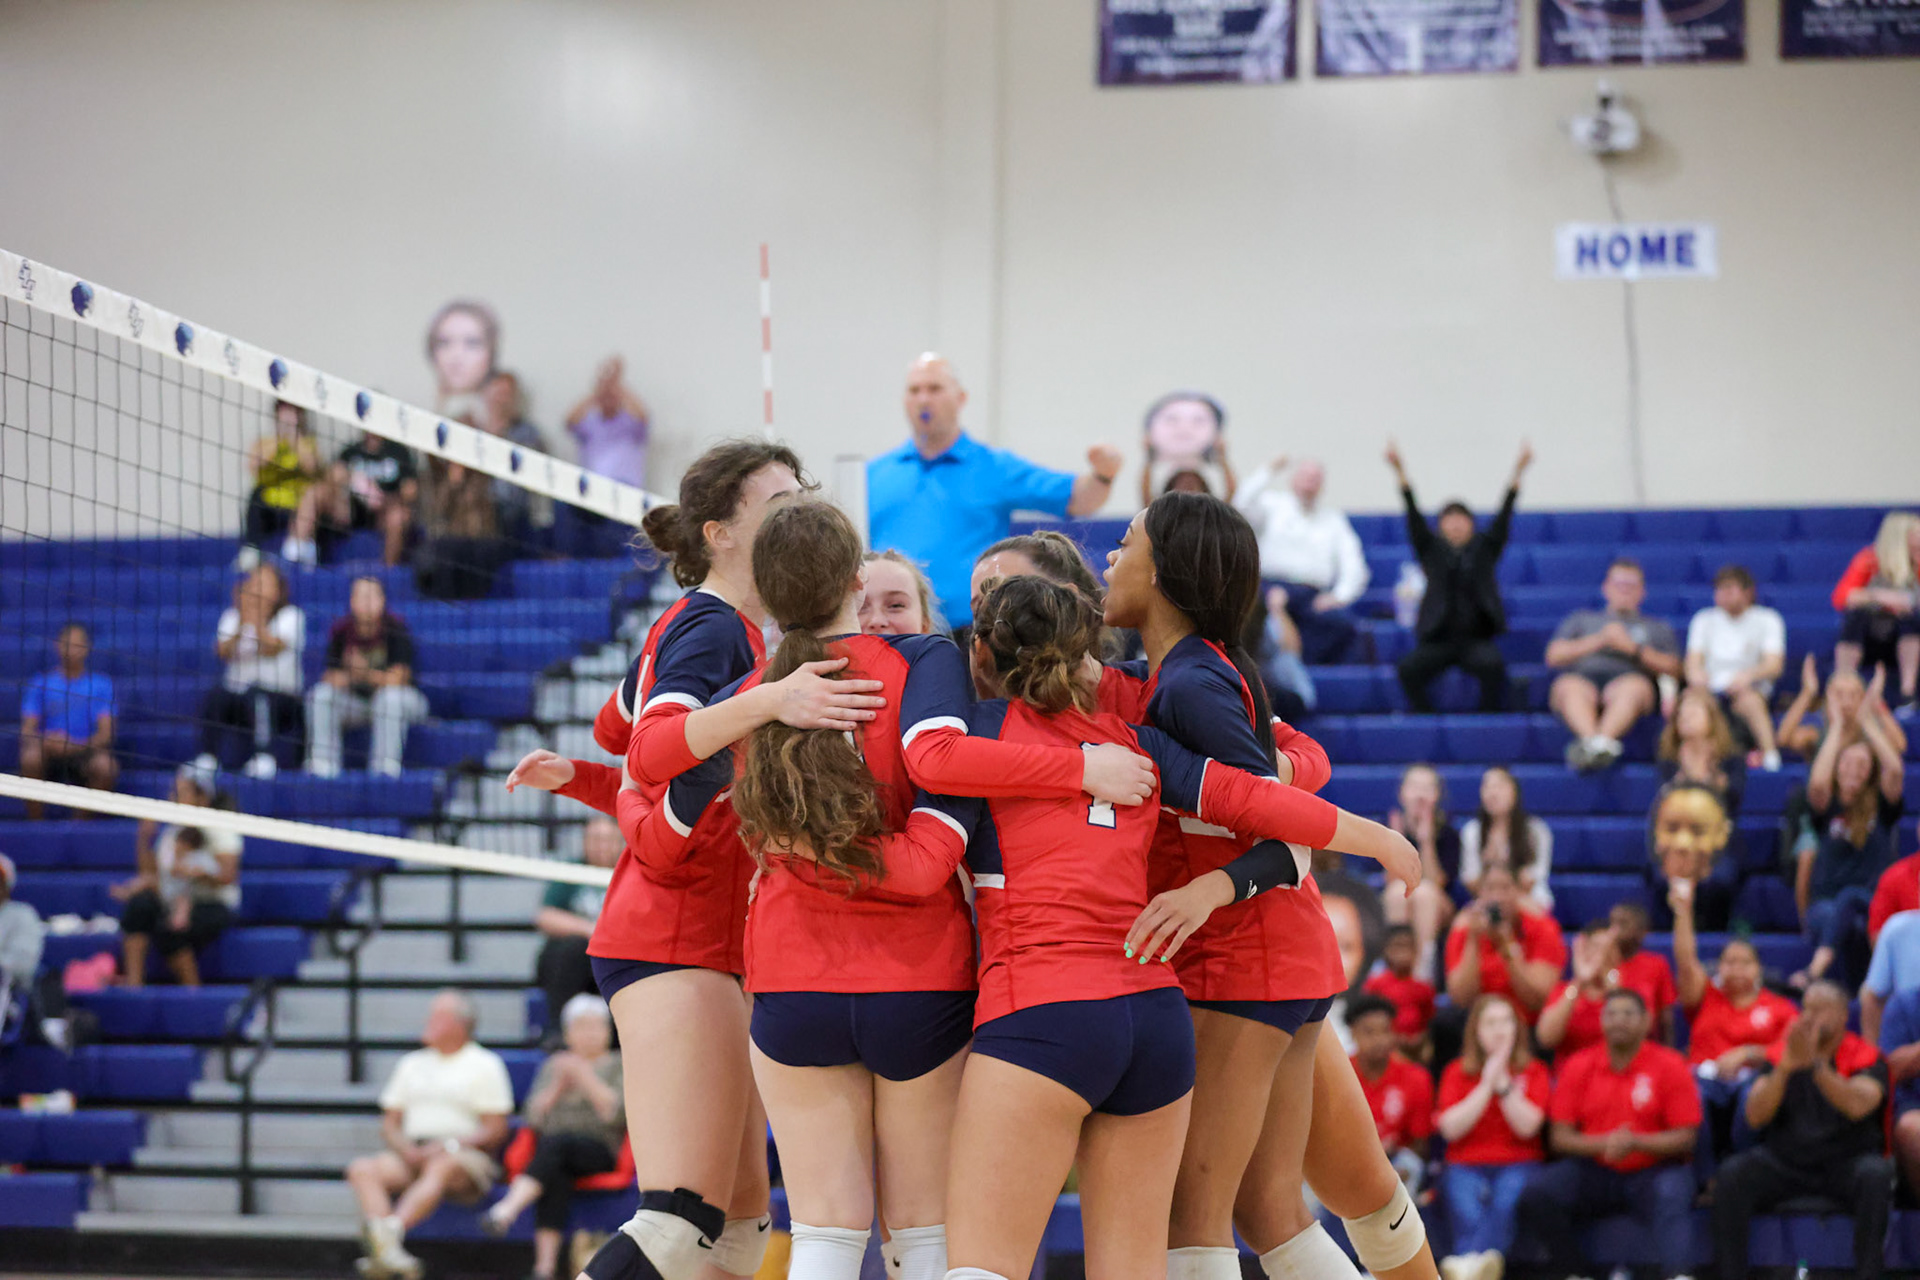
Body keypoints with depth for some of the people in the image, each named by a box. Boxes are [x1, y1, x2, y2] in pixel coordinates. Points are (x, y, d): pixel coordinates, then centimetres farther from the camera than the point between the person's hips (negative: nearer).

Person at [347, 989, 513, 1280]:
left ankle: (391, 1230, -61)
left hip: (465, 1157, -5)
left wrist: (448, 1146, -15)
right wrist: (407, 1150, -4)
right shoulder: (411, 1064, 24)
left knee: (440, 1168, -39)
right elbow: (389, 1123, 19)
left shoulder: (485, 1065, 7)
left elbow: (496, 1131, -1)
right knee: (361, 1169, -24)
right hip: (412, 1155, 5)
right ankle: (388, 1248, -46)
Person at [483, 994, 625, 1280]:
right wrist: (560, 1084, -1)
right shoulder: (554, 1065, 24)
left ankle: (506, 1210, -55)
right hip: (551, 1151, 2)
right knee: (557, 1176, -35)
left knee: (557, 1143, -36)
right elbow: (534, 1116, 12)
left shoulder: (618, 1066, 14)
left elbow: (616, 1113, -4)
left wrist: (585, 1076, -7)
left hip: (600, 1151, -2)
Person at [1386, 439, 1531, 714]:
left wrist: (1518, 473, -12)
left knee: (1493, 665, -33)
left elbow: (1503, 518, 2)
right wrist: (1400, 472, -13)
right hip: (1438, 639, 0)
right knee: (1409, 669, -29)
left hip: (1477, 637, 0)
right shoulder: (1432, 549, 12)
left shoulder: (1485, 548, 13)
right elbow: (1415, 519, 1)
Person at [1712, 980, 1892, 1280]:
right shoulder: (1780, 1054, 6)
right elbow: (1755, 1116, -7)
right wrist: (1784, 1069, -22)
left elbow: (1858, 1107, -24)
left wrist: (1815, 1063, -33)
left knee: (1875, 1175, -35)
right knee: (1731, 1174, -25)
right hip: (1784, 1162, 2)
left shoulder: (1866, 1058, -2)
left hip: (1845, 1162, -2)